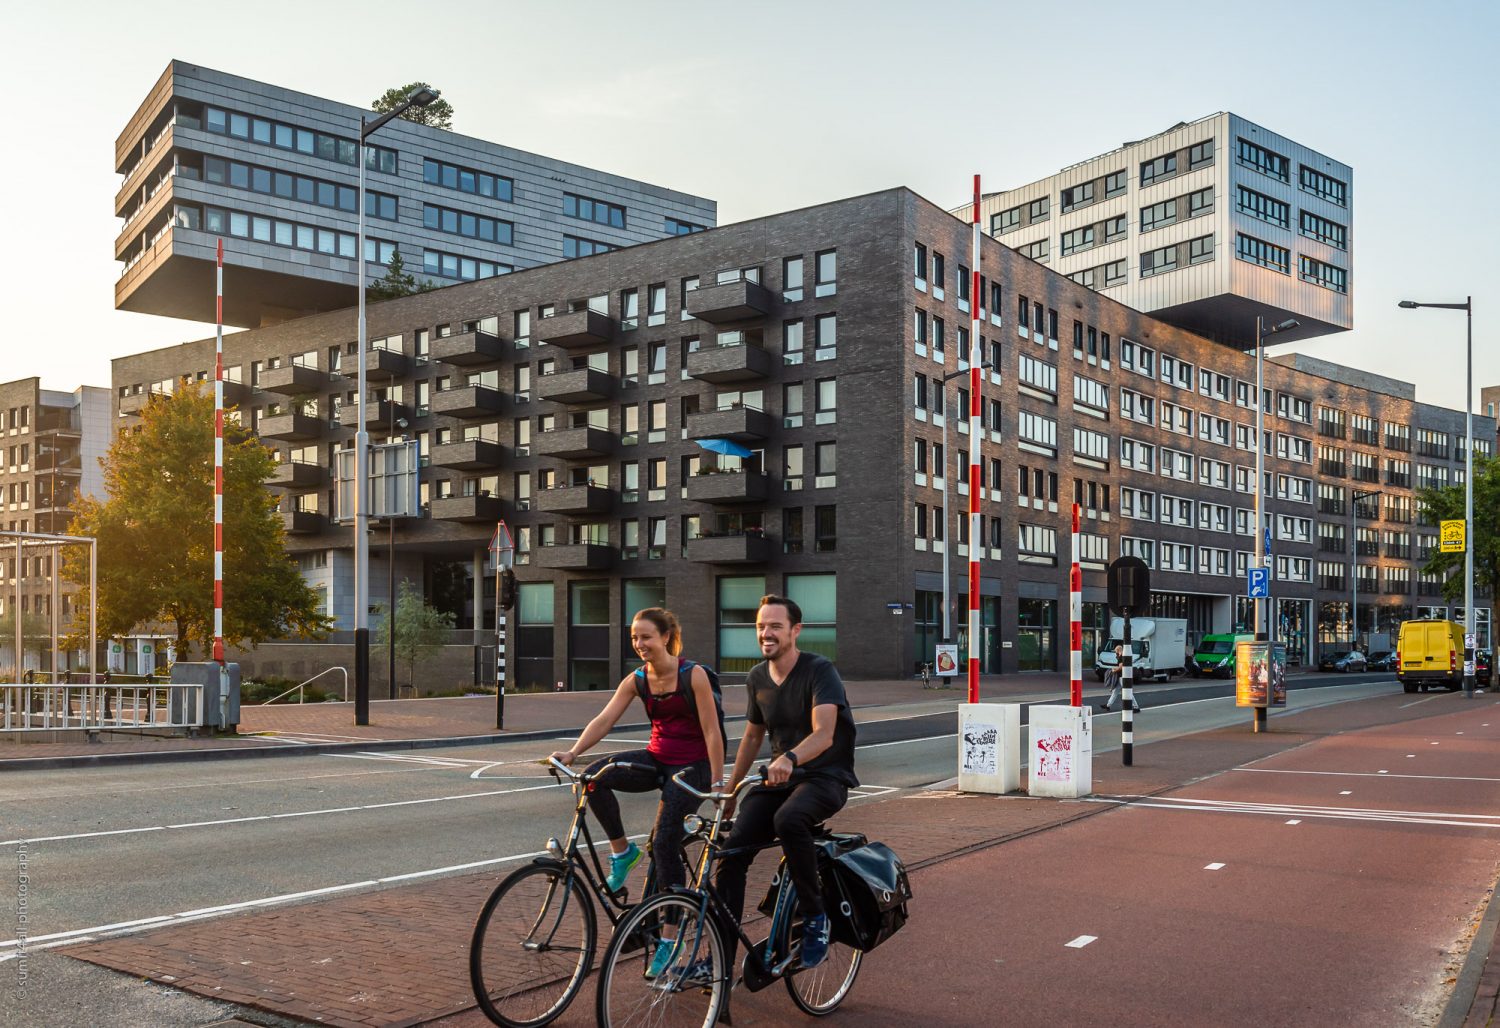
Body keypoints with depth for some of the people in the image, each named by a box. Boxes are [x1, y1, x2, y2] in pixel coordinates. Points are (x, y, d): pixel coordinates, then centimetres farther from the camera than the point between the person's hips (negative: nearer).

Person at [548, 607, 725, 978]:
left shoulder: (694, 675, -15)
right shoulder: (637, 680, 0)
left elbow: (712, 732, -14)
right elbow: (604, 720, -8)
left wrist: (717, 783, -16)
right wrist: (573, 752, -23)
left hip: (690, 765, -5)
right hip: (656, 759, 5)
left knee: (665, 844, -13)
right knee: (596, 776, -22)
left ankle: (669, 936, 2)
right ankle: (621, 851, -2)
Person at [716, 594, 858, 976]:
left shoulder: (820, 671, -13)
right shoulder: (757, 678, 7)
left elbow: (823, 734, -27)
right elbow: (752, 736, 21)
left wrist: (789, 758, -46)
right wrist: (729, 789, 20)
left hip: (825, 777, -6)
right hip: (778, 777, 6)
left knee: (788, 819, -38)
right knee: (733, 850, -14)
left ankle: (814, 916, -18)